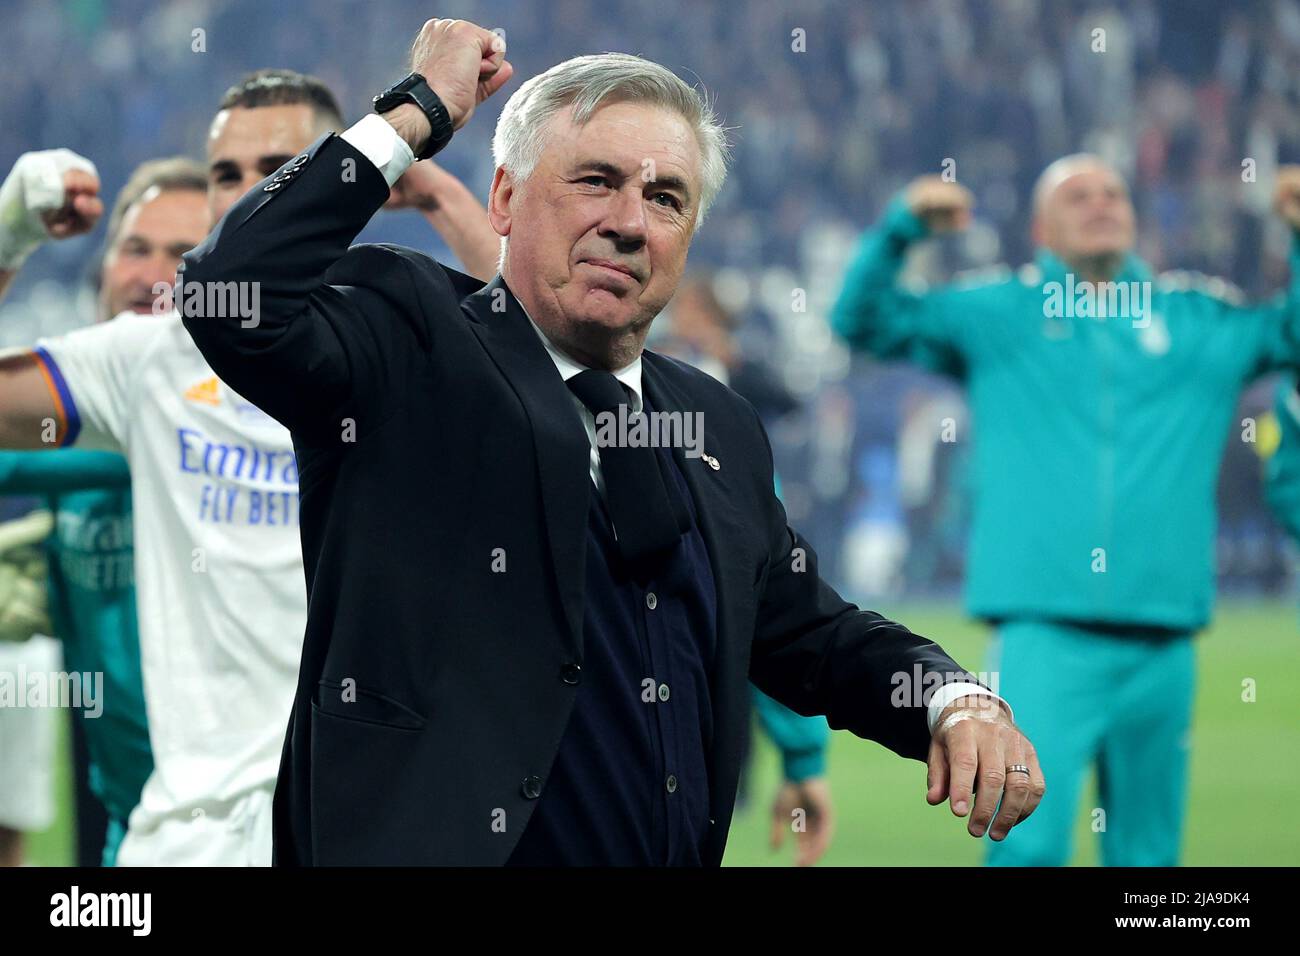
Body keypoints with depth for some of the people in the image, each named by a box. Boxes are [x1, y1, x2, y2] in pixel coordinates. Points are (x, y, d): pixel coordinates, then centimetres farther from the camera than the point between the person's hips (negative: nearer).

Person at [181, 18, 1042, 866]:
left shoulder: (720, 425, 14)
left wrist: (955, 699, 2)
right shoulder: (414, 348, -4)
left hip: (687, 854, 6)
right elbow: (235, 297, -22)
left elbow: (810, 634, 22)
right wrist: (419, 113, -14)